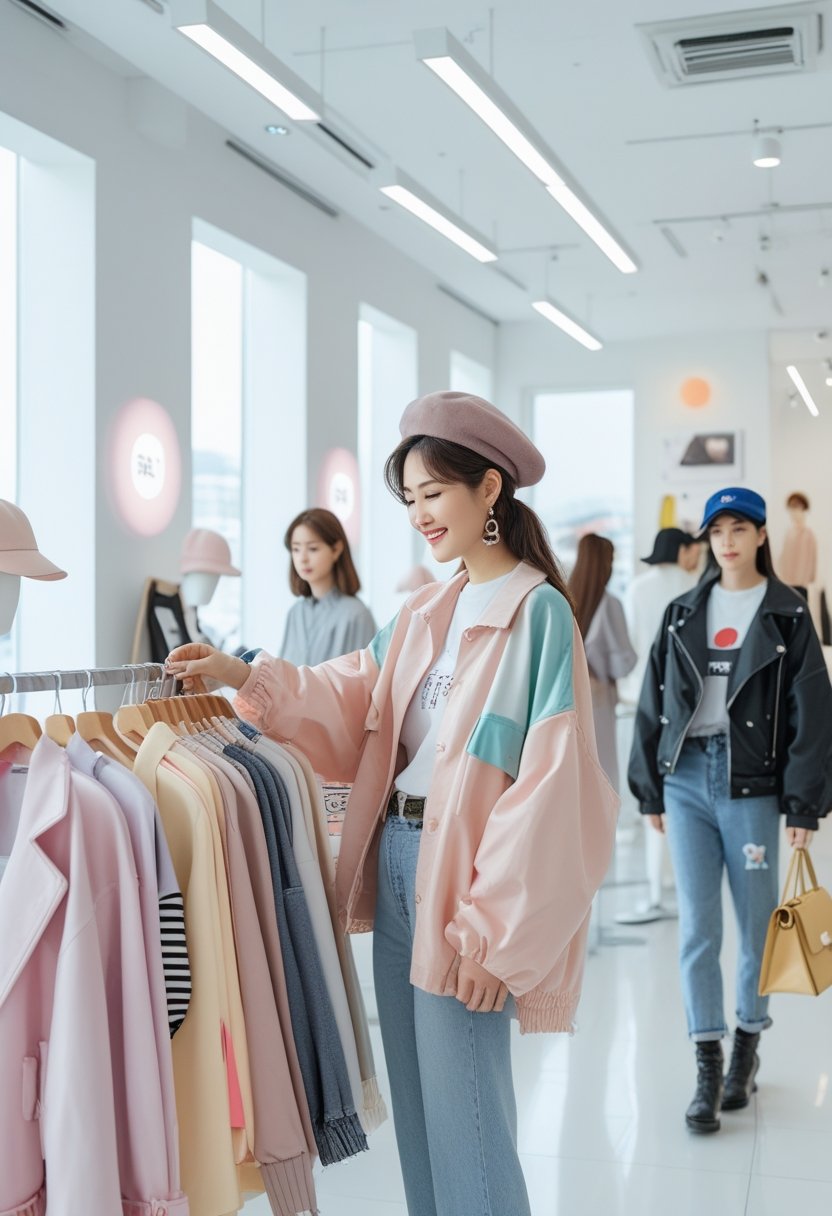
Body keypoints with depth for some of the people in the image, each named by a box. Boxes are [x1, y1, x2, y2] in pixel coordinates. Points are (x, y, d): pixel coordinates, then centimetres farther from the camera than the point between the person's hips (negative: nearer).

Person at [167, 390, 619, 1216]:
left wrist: (493, 929, -17)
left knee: (465, 1110, -1)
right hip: (397, 861, 8)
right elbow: (352, 698, 9)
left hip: (464, 871, -8)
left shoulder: (538, 613, -12)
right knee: (415, 1102, 16)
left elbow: (545, 786, -16)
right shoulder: (427, 612, 13)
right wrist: (248, 679, -6)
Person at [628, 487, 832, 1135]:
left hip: (752, 784, -2)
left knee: (756, 924, 8)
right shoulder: (683, 613, 10)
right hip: (688, 778, 2)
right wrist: (651, 789, 10)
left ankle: (748, 1046, 28)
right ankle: (708, 1069, 6)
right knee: (697, 927, 0)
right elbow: (654, 702, 12)